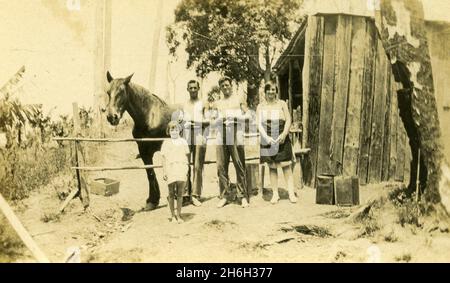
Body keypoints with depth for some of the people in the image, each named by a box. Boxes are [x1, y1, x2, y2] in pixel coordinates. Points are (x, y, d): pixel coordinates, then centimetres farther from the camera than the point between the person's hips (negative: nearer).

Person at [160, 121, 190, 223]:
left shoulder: (183, 142, 11)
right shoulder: (166, 143, 8)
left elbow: (187, 156, 13)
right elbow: (164, 158, 6)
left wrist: (187, 168, 7)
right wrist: (164, 172, 1)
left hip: (181, 169, 1)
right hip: (170, 169, -1)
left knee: (180, 193, 0)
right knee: (171, 193, 4)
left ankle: (178, 215, 10)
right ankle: (172, 215, 14)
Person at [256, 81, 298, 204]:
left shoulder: (282, 104, 6)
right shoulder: (261, 106, 7)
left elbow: (288, 120, 1)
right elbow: (259, 124, -1)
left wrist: (284, 134, -14)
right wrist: (266, 137, -16)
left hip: (282, 139, -1)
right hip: (267, 140, 1)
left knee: (286, 165, -3)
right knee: (272, 166, 5)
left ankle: (291, 193, 2)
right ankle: (275, 194, 12)